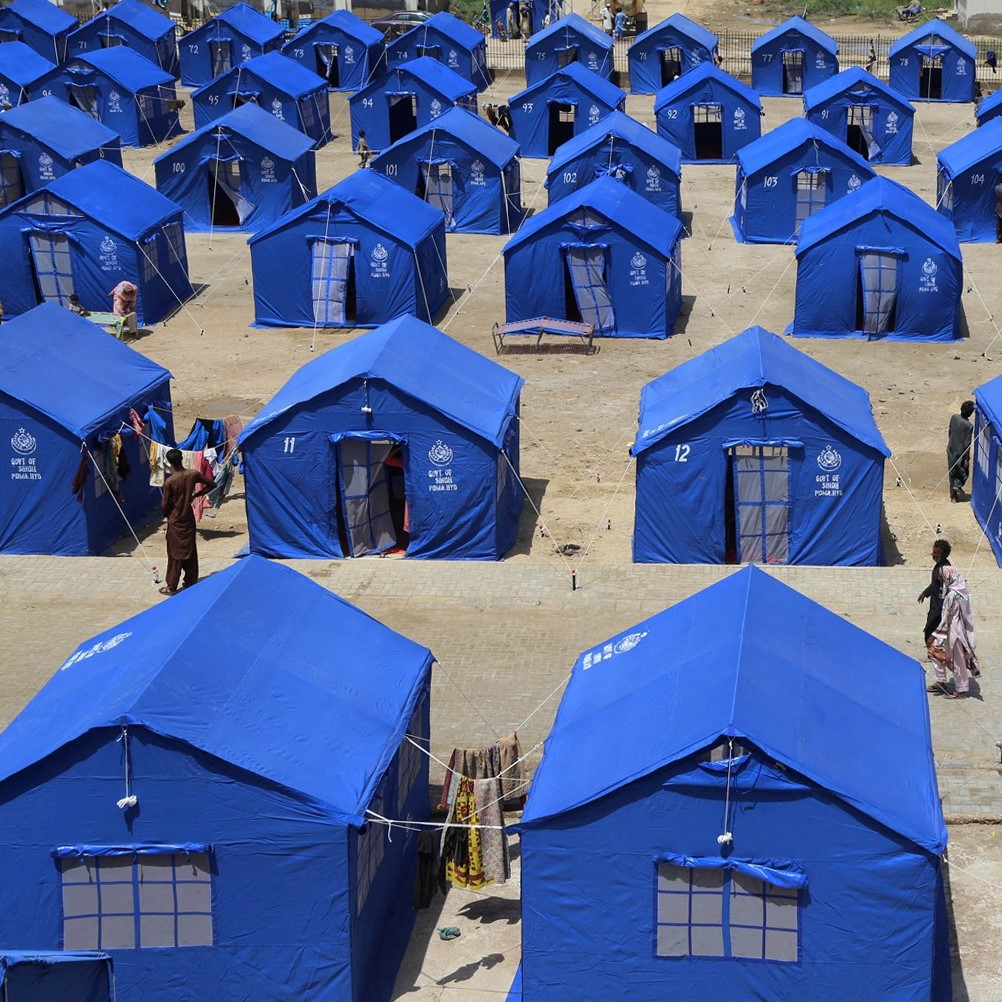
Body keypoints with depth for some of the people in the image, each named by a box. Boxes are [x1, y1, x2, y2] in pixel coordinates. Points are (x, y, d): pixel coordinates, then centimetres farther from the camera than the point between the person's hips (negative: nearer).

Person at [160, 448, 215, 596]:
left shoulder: (169, 482, -21)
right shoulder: (193, 474, -9)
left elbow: (166, 505, -12)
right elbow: (212, 484, 2)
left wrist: (167, 515, 10)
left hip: (175, 521, -4)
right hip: (189, 518, 4)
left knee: (175, 553, 4)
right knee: (190, 550, 15)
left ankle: (171, 586, 12)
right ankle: (191, 582, 24)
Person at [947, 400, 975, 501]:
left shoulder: (954, 417, -7)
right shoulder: (969, 426, -23)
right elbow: (967, 444, -18)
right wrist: (967, 459, -11)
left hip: (951, 450, 6)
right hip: (960, 453, -6)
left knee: (952, 473, 16)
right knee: (964, 473, 16)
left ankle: (953, 495, 23)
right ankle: (957, 485, -7)